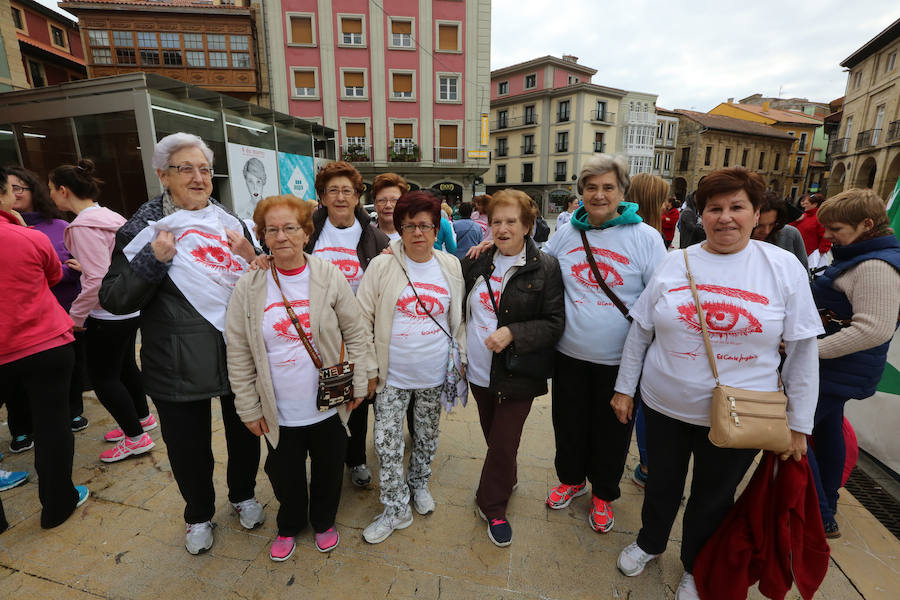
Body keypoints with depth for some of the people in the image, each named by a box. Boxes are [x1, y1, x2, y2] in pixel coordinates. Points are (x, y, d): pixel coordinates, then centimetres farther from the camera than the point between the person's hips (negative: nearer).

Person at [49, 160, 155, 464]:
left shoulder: (84, 225, -19)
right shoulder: (109, 216, 8)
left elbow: (97, 279, -24)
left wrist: (76, 315, -13)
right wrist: (82, 264, 17)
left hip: (107, 314, -9)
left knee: (102, 376, 3)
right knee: (124, 366, 22)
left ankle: (136, 438, 13)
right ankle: (142, 417, 38)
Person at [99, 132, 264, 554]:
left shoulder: (231, 224, 5)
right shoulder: (143, 229, -4)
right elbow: (114, 300, -7)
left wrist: (250, 258, -10)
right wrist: (155, 259, -21)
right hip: (179, 366, -2)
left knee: (244, 434, 19)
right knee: (189, 446, 15)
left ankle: (243, 495, 47)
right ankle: (198, 514, 43)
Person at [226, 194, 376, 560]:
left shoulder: (330, 278, -9)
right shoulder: (248, 288, -8)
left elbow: (356, 334, -3)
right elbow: (239, 354, -2)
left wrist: (359, 383, -3)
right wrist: (249, 407, 0)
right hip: (279, 412, 1)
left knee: (329, 469, 19)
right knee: (285, 474, 20)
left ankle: (324, 521, 50)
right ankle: (289, 526, 51)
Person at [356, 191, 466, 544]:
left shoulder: (451, 266, -1)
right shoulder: (382, 266, -9)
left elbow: (458, 318, 8)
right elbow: (363, 318, -5)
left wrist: (461, 359, 7)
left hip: (434, 374, 2)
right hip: (392, 375, -2)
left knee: (427, 434, 20)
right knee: (387, 442, 5)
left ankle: (419, 484, 47)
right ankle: (396, 509, 27)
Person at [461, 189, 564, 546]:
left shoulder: (545, 267, -10)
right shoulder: (476, 261, 3)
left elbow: (555, 323, -12)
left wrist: (512, 333, -23)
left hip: (517, 374, -4)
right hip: (480, 370, 4)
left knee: (504, 444, 7)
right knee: (492, 436, 21)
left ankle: (492, 506, 31)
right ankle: (506, 482, 49)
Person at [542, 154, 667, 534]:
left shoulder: (646, 237, -8)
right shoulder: (566, 233, 2)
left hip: (619, 360, -2)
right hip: (570, 354, 3)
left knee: (611, 430, 15)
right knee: (569, 422, 18)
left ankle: (603, 493, 42)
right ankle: (571, 479, 47)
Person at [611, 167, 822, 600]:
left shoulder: (784, 268, -7)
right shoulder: (675, 264, -4)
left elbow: (803, 350, -3)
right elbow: (640, 332, 1)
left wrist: (799, 423, -2)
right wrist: (624, 386, 3)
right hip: (665, 406, 1)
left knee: (714, 498, 20)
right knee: (662, 483, 21)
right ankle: (649, 542, 49)